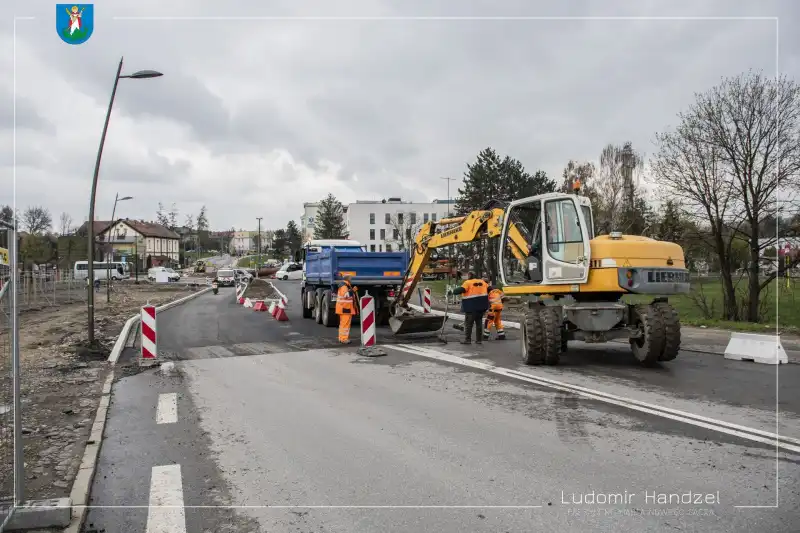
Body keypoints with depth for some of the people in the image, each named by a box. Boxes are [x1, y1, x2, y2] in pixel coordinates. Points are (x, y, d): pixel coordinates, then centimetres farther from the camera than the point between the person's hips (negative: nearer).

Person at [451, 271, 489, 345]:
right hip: (482, 306, 6)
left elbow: (460, 290, -18)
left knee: (468, 323, 2)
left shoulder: (468, 282, -7)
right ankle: (479, 340, 16)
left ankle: (467, 339, 2)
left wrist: (453, 290, -3)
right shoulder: (482, 282, 12)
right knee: (479, 323, 14)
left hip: (472, 306, -6)